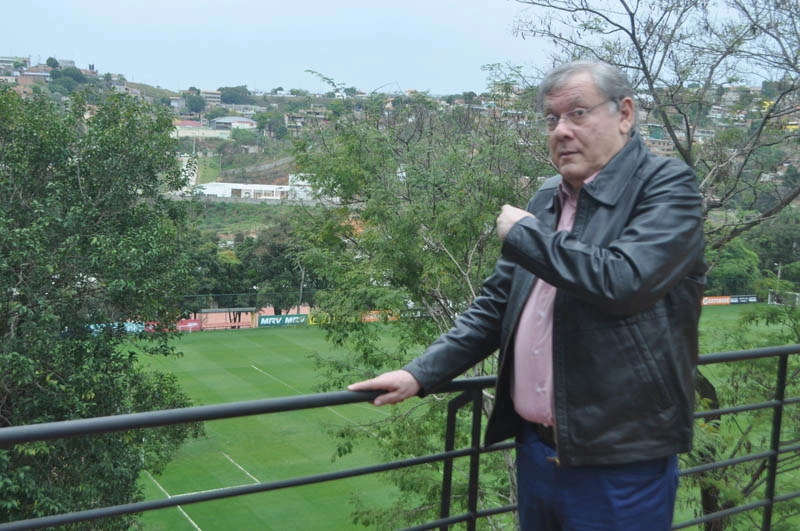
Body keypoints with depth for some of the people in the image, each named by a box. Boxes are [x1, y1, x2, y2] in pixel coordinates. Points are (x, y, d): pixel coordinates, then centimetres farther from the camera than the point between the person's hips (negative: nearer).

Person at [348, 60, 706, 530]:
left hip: (618, 466, -6)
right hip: (535, 448, 6)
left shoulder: (668, 186, -10)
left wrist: (523, 233, -14)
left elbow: (621, 281, -27)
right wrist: (422, 373, 5)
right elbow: (496, 304, 14)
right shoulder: (547, 199, 10)